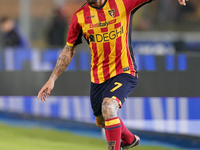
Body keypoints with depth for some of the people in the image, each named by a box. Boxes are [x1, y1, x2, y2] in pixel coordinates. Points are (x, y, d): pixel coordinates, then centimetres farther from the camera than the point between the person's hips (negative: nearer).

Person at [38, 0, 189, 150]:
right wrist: (52, 79, 3)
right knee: (101, 121, 20)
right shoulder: (79, 17, -3)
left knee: (108, 107, -31)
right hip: (98, 78, 5)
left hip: (124, 72, -5)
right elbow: (69, 50, 7)